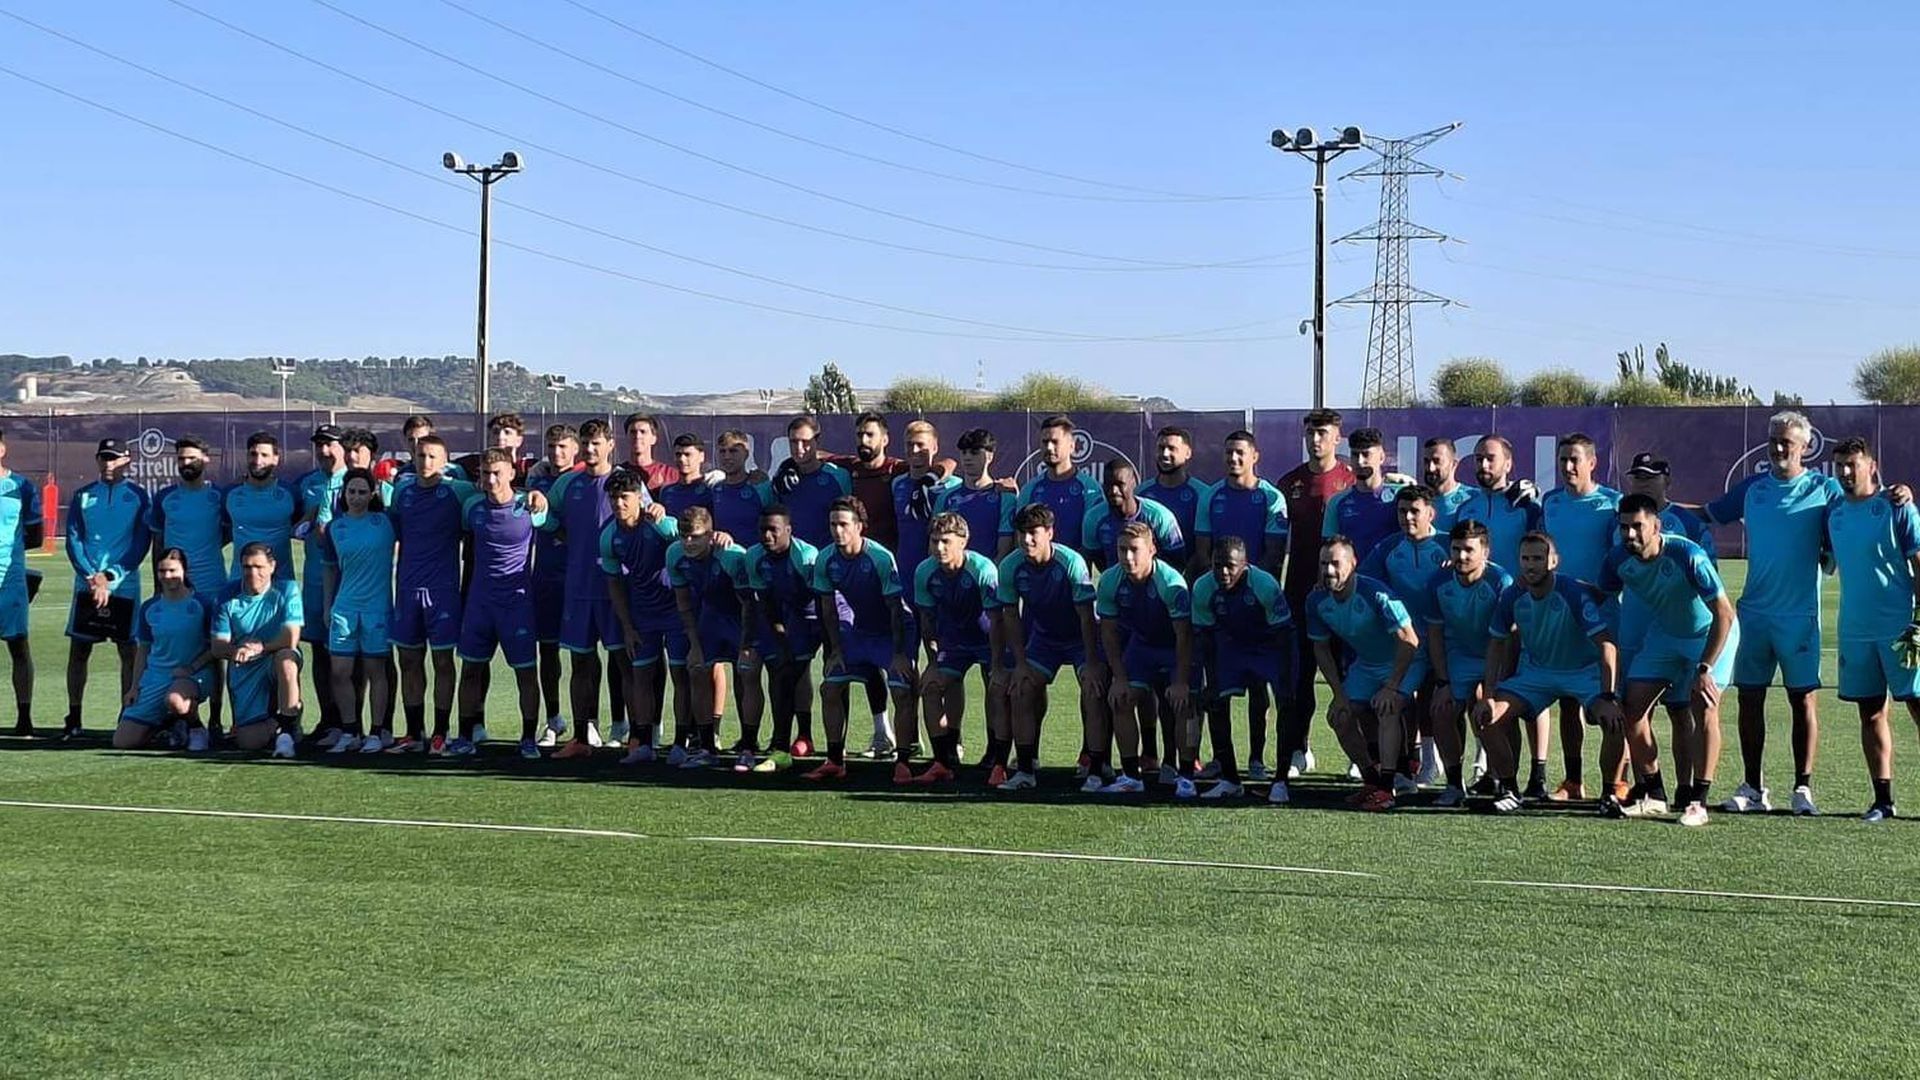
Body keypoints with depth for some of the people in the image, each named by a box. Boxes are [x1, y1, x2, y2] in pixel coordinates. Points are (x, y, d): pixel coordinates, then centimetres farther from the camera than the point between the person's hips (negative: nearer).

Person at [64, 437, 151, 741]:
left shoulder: (138, 496, 3)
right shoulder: (83, 496, 9)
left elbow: (140, 545, -2)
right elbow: (73, 541, 3)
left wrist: (110, 577, -12)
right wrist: (92, 577, -11)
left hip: (124, 586, -2)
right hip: (86, 586, 2)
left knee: (129, 652, -1)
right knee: (78, 651, 2)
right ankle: (74, 719, 7)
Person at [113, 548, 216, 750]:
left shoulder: (201, 604, -3)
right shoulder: (149, 608, 9)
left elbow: (215, 646, -2)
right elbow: (143, 650, 16)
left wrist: (191, 668, -15)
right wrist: (135, 687, 8)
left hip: (193, 674, -5)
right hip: (156, 675, 5)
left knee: (175, 700, -43)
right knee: (122, 741, -6)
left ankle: (196, 729, -8)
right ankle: (172, 722, 21)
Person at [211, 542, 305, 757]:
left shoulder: (286, 589, -9)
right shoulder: (229, 596, -1)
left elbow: (291, 639, -16)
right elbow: (218, 646, -2)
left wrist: (258, 648, -18)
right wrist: (236, 650, -22)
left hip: (277, 658, -2)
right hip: (243, 670, 2)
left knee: (286, 661, -41)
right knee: (249, 741, -11)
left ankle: (288, 730, -20)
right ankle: (275, 724, 26)